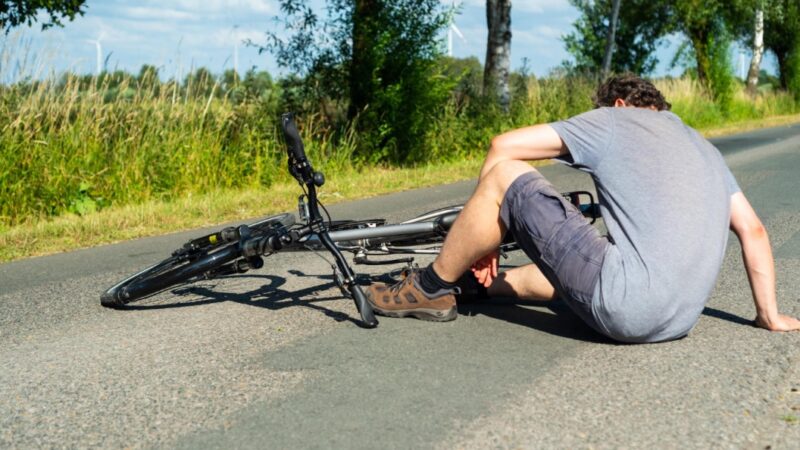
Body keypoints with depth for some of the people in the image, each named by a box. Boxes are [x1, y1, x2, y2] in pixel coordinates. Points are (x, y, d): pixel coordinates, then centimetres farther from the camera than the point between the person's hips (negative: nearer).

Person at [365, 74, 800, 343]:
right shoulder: (704, 147, 26)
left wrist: (483, 233, 14)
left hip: (624, 309, -8)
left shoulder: (613, 120, 8)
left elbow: (503, 146, 5)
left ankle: (433, 287, 13)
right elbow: (753, 231, 22)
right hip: (677, 322, 8)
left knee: (504, 173, 1)